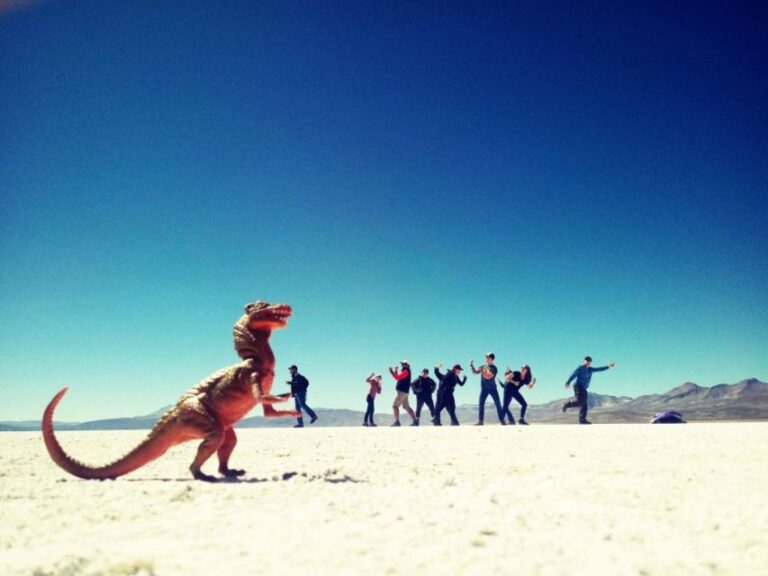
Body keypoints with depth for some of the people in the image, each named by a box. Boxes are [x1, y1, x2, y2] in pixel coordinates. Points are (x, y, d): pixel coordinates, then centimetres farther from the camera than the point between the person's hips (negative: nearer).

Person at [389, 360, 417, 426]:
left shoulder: (406, 371, -11)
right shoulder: (406, 371, 20)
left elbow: (398, 377, -19)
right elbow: (399, 378, 22)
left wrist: (392, 371, -13)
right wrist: (396, 371, 12)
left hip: (402, 392, -10)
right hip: (404, 392, 10)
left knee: (395, 405, -10)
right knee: (406, 407, 12)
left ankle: (397, 421, -17)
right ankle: (414, 420, 9)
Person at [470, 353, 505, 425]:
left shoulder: (494, 368, -9)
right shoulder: (483, 367, 7)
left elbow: (488, 376, -22)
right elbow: (474, 372, 7)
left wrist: (482, 372, -18)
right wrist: (471, 365, -5)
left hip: (493, 388, -4)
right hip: (484, 389, 4)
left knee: (498, 404, -3)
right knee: (481, 404, -2)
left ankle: (502, 420, 4)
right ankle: (480, 421, 2)